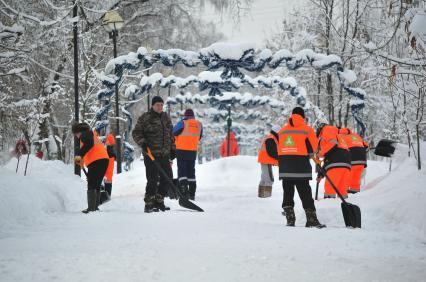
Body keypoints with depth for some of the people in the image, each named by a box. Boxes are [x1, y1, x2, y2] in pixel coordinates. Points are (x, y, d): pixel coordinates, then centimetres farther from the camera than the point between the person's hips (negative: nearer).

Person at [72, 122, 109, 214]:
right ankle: (95, 207, 17)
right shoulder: (93, 135, 29)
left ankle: (91, 208, -12)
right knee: (97, 186, 15)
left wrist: (79, 155, -25)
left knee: (91, 186, -7)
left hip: (96, 161, -9)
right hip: (104, 159, 9)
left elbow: (88, 144, -19)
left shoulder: (85, 134, 0)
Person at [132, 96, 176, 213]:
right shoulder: (145, 118, -4)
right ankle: (149, 204, -2)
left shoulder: (166, 117, 16)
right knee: (153, 179, -10)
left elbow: (171, 135, 23)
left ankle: (159, 201, 19)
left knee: (168, 177, 6)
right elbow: (136, 133, -3)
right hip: (151, 154, -7)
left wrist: (173, 149, 18)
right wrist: (142, 142, -18)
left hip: (164, 155, 7)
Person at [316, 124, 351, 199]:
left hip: (337, 163, -9)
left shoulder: (328, 129, 14)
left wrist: (321, 153, -1)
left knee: (329, 188, -10)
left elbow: (333, 142, -9)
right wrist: (321, 174, 31)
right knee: (342, 190, 8)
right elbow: (328, 160, 34)